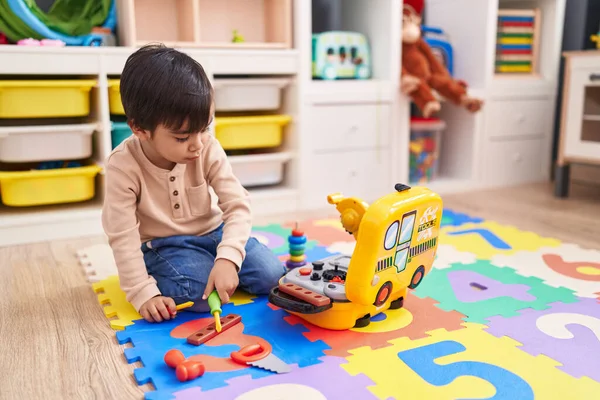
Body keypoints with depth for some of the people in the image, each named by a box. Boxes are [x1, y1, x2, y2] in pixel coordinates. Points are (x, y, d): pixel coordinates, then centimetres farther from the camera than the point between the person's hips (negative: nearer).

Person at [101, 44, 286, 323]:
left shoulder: (208, 148, -14)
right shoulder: (123, 167, -21)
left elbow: (238, 205, -16)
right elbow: (123, 237, -18)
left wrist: (227, 258, -31)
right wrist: (144, 294, -23)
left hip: (213, 232, 3)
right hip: (163, 247, -3)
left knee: (270, 275, -11)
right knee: (200, 293, -30)